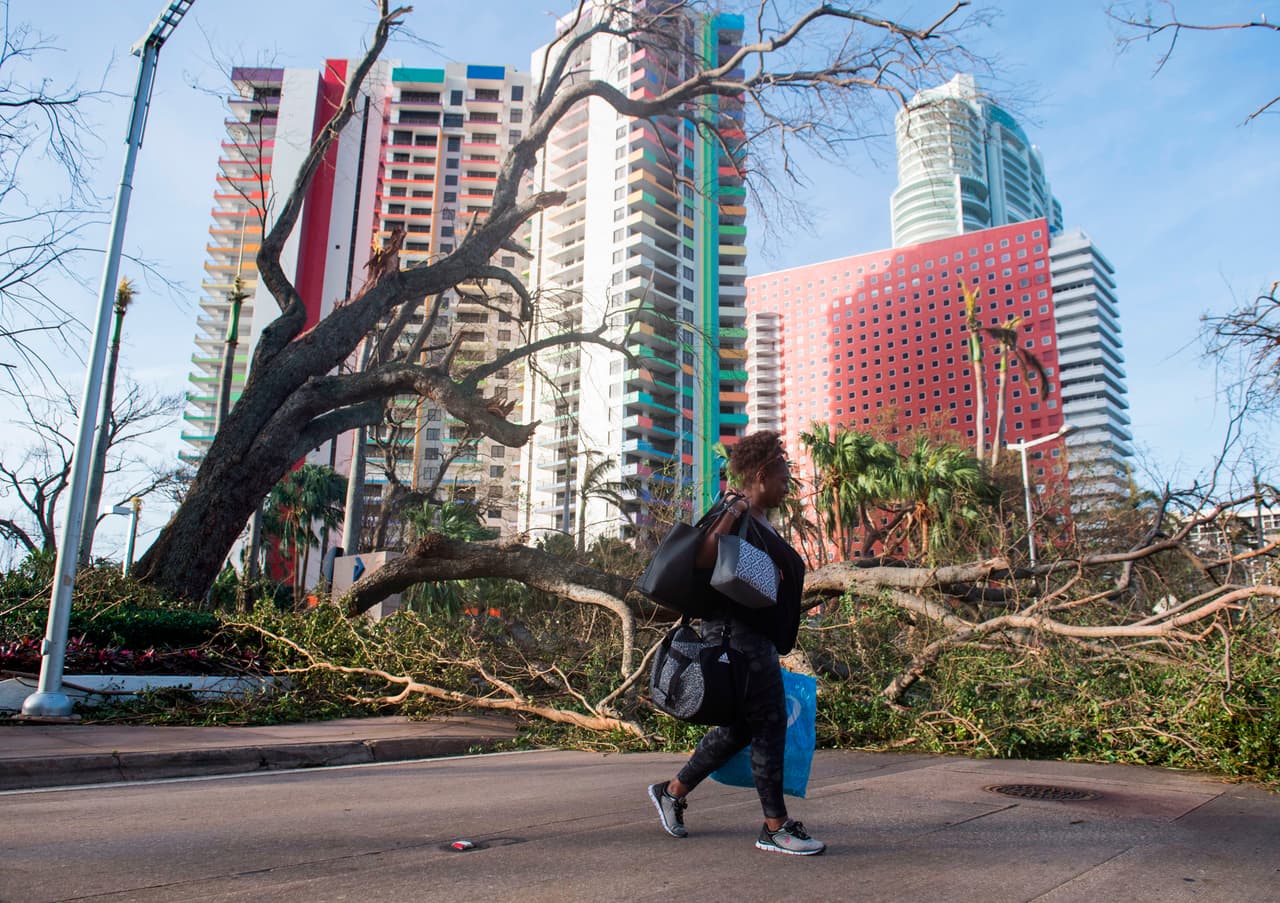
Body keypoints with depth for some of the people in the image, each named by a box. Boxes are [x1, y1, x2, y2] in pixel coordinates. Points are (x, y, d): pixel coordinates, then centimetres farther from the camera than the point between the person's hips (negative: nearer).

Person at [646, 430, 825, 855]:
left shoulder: (762, 523, 17)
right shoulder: (734, 517, -14)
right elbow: (701, 563, -27)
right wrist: (730, 515, -29)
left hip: (758, 637, 11)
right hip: (738, 633, -11)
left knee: (741, 726, 15)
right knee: (769, 725, -4)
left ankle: (672, 790, 27)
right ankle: (775, 828, 8)